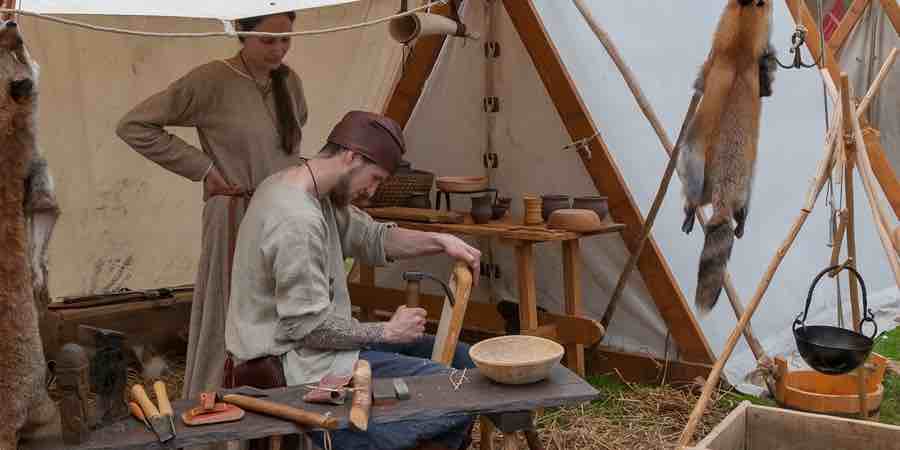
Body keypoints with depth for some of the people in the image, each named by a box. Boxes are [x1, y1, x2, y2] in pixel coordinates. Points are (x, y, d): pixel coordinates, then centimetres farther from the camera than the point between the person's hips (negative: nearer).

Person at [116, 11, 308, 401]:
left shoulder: (288, 81, 6)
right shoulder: (211, 81, -11)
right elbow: (133, 126, -10)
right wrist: (203, 168, -11)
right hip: (238, 222, -6)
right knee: (230, 328, 1)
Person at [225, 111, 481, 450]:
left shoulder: (304, 190, 6)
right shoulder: (297, 220, -25)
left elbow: (371, 238, 13)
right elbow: (310, 327, -24)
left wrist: (439, 242, -1)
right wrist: (386, 332, -11)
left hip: (306, 343, 11)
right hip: (297, 364, -11)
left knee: (461, 359, 12)